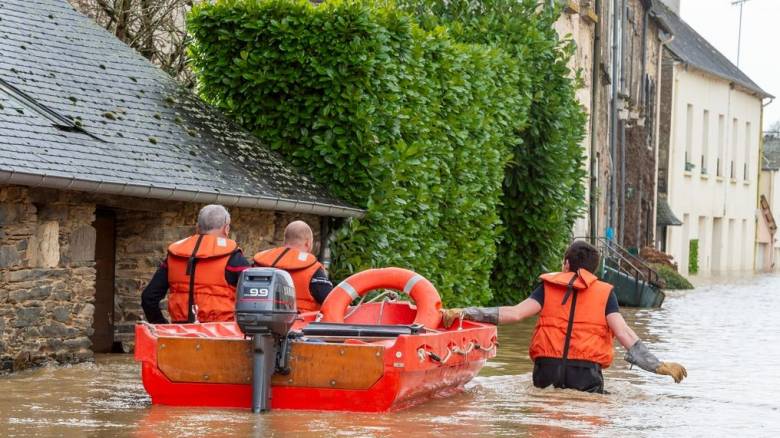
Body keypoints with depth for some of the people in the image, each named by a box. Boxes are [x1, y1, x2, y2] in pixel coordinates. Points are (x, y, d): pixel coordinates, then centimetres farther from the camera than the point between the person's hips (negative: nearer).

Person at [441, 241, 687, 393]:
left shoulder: (548, 288, 13)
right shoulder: (605, 293, 11)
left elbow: (515, 313, -1)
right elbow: (624, 333, -1)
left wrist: (463, 313, -2)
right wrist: (658, 366, 1)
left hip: (547, 370, 2)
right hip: (586, 374, -2)